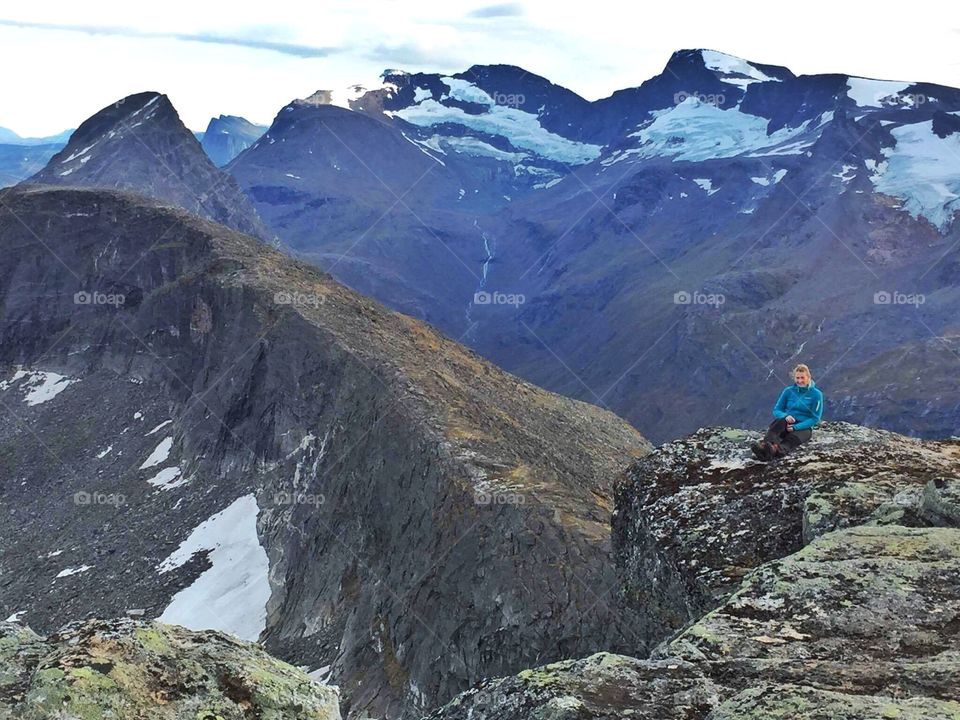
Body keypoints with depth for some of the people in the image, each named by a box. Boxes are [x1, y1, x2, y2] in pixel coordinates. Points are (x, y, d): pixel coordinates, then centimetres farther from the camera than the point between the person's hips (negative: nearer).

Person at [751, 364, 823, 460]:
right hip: (787, 423, 2)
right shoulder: (788, 391, 7)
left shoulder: (816, 394, -1)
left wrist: (796, 427, -19)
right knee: (779, 421, -35)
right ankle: (764, 446, -65)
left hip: (804, 427, -2)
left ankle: (777, 450, -72)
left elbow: (815, 418, -6)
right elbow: (776, 410, 7)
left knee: (792, 439, -37)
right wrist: (785, 416, -19)